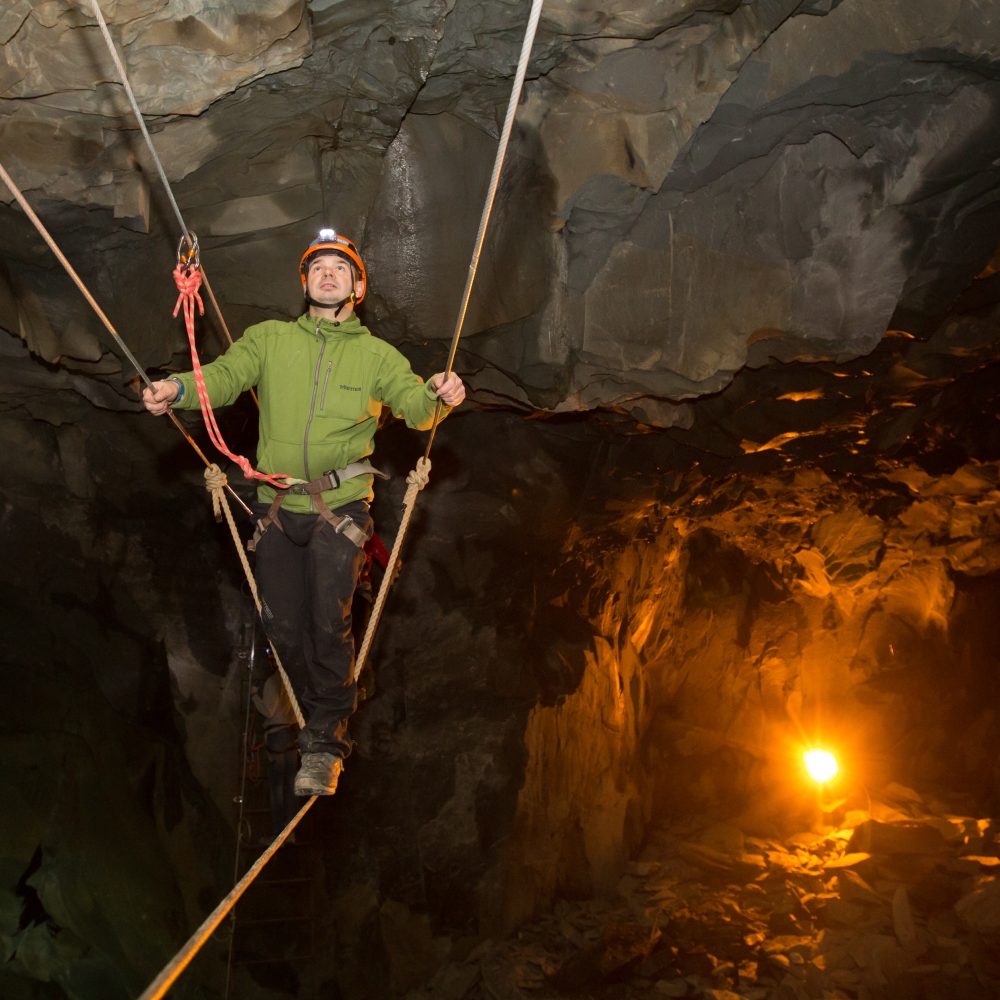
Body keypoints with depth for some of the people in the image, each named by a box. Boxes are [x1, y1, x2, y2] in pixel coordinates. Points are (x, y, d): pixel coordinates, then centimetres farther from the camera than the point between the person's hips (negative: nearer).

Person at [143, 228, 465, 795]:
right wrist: (180, 389, -23)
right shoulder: (270, 339, 11)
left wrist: (440, 395, -26)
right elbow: (226, 376, -2)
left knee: (330, 624, -9)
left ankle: (326, 742, 8)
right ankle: (323, 714, 29)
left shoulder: (377, 355, 8)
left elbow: (417, 408, -2)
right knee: (284, 627, 5)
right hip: (277, 508, 2)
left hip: (340, 506, -2)